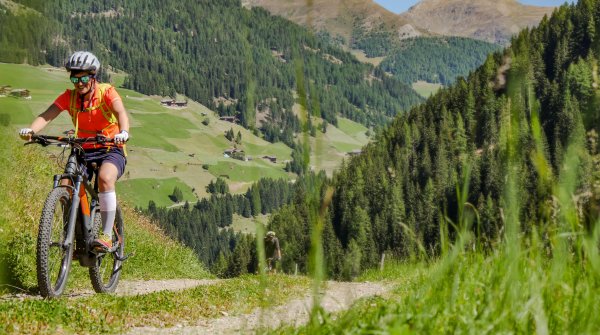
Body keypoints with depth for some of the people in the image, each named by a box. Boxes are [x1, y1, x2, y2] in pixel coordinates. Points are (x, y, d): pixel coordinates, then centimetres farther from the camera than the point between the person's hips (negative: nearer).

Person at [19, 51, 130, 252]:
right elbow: (47, 115, -18)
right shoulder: (69, 97, -3)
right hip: (83, 151, 4)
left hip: (111, 150, -4)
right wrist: (31, 130, -39)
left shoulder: (106, 92, -12)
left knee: (105, 178, -34)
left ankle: (107, 236, -28)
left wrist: (123, 132, -52)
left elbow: (121, 112, -30)